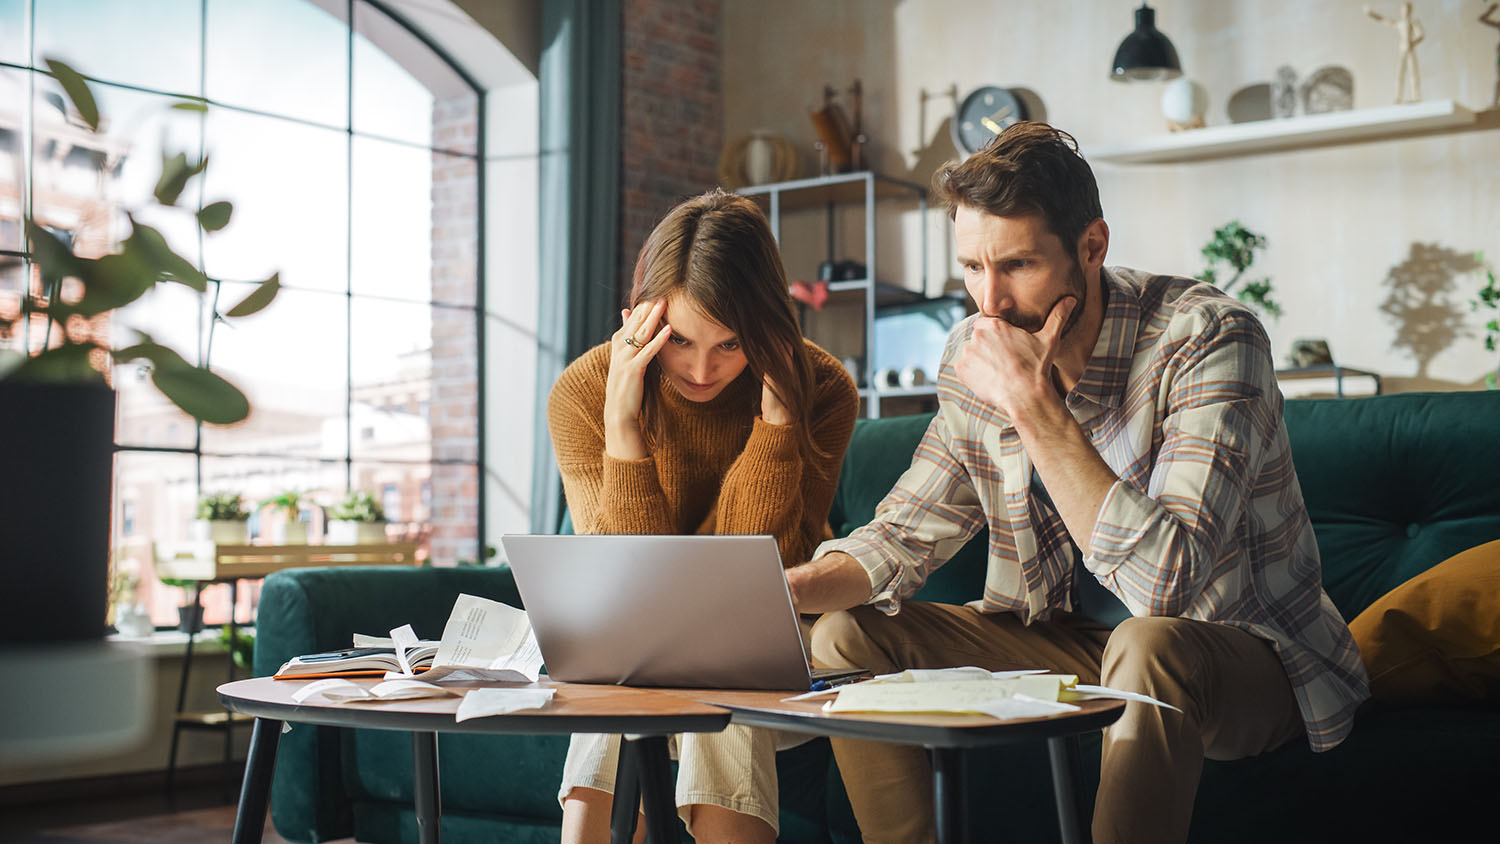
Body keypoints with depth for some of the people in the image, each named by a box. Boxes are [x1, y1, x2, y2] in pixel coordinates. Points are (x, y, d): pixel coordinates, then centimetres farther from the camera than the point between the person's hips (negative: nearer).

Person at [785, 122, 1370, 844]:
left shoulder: (1207, 341, -24)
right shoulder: (975, 353, -6)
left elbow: (1165, 582, -34)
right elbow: (905, 535, 3)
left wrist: (1036, 405, -33)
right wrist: (782, 589, -17)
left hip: (1240, 651, -5)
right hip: (1069, 642, 6)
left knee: (1147, 649, -38)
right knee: (846, 636, -5)